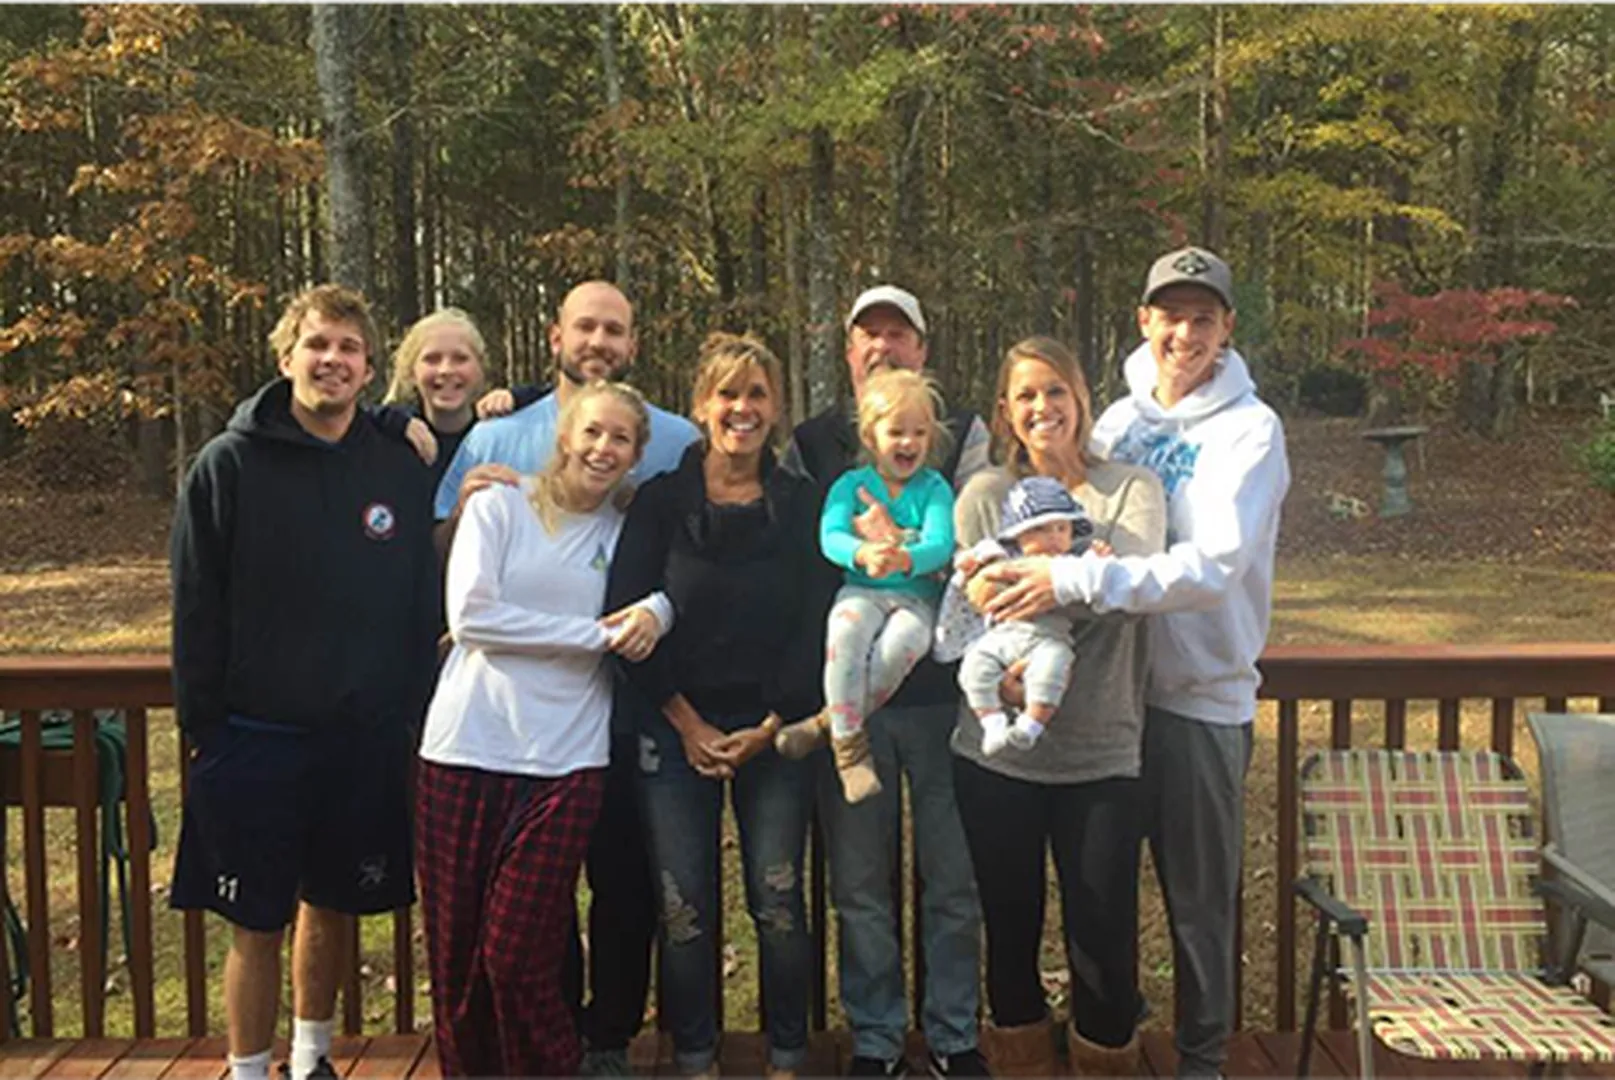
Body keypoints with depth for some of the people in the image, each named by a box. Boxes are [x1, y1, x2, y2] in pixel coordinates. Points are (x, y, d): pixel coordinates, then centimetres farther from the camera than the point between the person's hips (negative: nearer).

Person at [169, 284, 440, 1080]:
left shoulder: (402, 469, 1)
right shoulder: (229, 465, -5)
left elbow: (423, 605, 5)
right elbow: (196, 609, -4)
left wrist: (412, 710, 2)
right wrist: (204, 727, -6)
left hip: (367, 739, 3)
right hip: (256, 738, -2)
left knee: (333, 905, 16)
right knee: (256, 923, 7)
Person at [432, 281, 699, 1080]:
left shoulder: (676, 442, 3)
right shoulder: (494, 440, 7)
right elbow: (440, 563, 5)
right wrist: (465, 511, -13)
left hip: (630, 700, -1)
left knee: (625, 874, 6)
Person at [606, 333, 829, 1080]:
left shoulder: (802, 506, 3)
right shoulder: (660, 501, 0)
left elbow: (817, 626, 0)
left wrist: (770, 728, -7)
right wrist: (687, 723, -7)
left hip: (775, 730, 0)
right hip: (678, 730, 0)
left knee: (779, 905, 3)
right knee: (684, 909, 4)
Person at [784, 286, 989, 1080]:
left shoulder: (964, 436, 7)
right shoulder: (808, 445, 9)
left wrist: (893, 543, -20)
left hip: (943, 686, 0)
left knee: (954, 879, 7)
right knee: (860, 883, 10)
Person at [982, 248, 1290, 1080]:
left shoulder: (1250, 430, -9)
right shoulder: (1118, 418, 6)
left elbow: (1213, 566, -23)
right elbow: (1071, 522, 10)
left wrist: (1072, 580, -29)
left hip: (1201, 697, -4)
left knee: (1198, 897, 9)